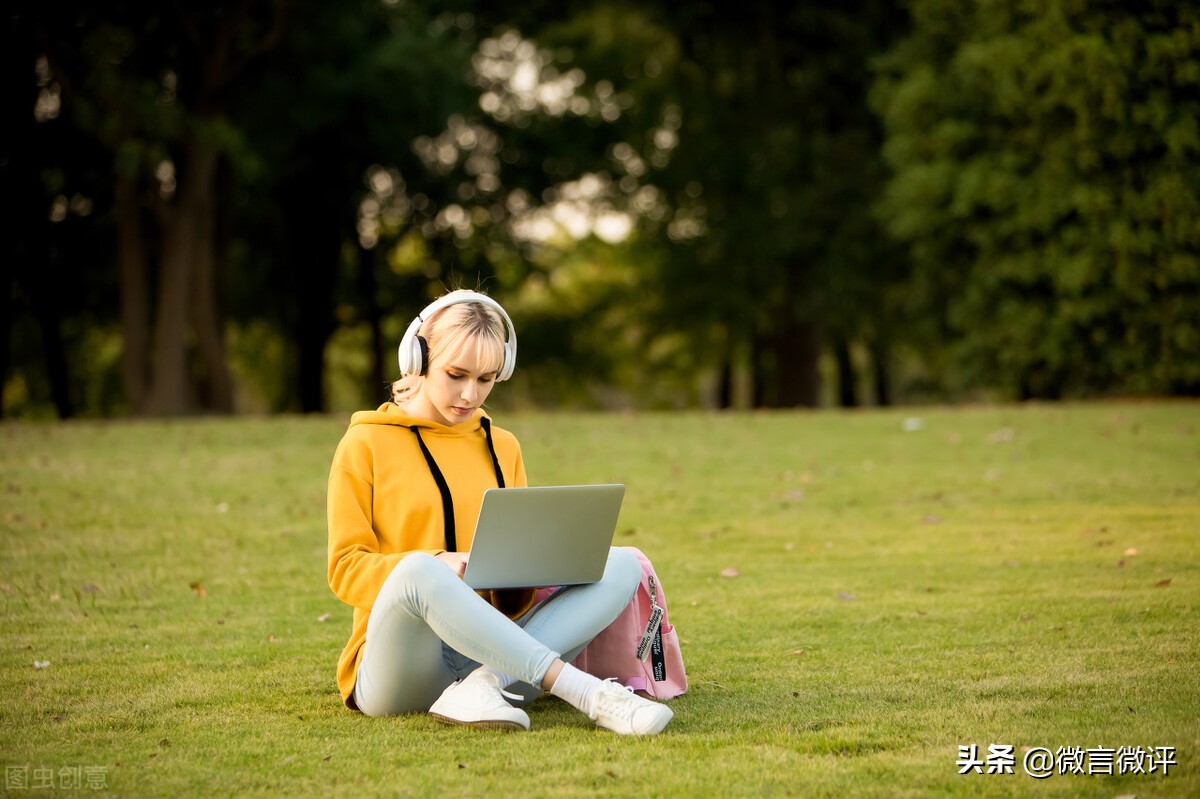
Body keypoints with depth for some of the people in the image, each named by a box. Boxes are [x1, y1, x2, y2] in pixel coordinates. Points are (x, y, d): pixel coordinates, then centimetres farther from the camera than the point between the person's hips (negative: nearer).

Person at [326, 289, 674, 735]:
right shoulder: (366, 444, 4)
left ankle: (485, 685, -36)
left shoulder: (502, 447, 18)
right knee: (419, 570, -39)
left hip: (483, 648, 5)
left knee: (622, 566, -14)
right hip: (397, 672, -5)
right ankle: (590, 694, -42)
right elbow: (345, 569, -2)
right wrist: (436, 565, -20)